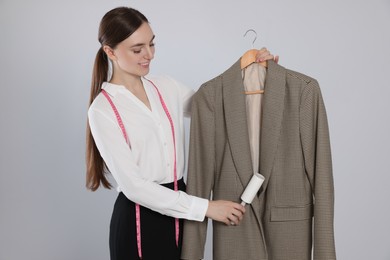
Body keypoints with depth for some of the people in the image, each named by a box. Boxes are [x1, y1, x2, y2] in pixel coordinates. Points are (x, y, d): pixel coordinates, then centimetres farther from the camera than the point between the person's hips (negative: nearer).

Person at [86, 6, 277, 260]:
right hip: (138, 221, -5)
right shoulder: (103, 110, -12)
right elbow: (133, 185, -17)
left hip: (179, 213, 5)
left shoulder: (166, 86, 4)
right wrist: (205, 207, -19)